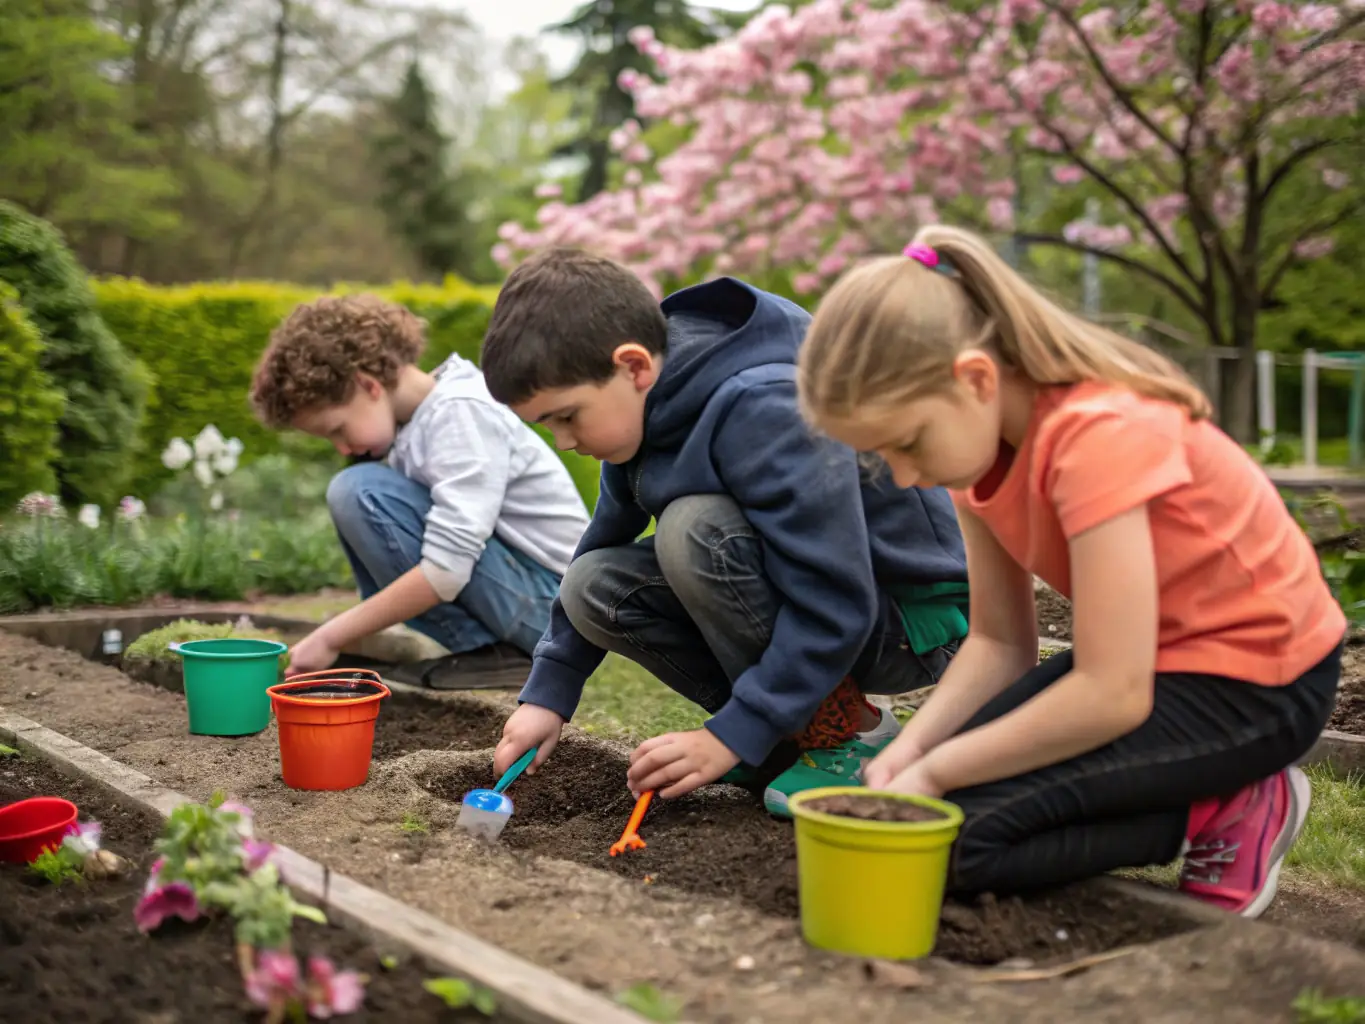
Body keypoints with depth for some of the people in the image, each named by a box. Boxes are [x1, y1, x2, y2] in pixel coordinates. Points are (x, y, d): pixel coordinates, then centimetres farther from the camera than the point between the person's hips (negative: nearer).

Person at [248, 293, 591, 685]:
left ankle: (483, 649, -11)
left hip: (548, 600, -9)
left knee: (359, 492, -20)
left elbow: (445, 572, -27)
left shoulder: (462, 412, -19)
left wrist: (331, 638, -20)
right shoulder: (418, 416, 8)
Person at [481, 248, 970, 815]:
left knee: (694, 529, -30)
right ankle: (791, 733, 1)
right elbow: (603, 541, 12)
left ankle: (850, 736, -13)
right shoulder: (648, 407, -2)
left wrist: (731, 736, -27)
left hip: (914, 617, -8)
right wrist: (547, 693, 8)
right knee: (594, 585, -8)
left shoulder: (765, 407, -30)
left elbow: (834, 606, -31)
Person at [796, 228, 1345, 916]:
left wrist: (934, 770, -23)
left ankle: (1227, 813, -2)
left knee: (963, 833, -21)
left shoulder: (1098, 432, -29)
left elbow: (1112, 694, -31)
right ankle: (1202, 790, 8)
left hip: (1257, 679, -9)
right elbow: (998, 642, -1)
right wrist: (911, 747, -18)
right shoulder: (976, 435, -2)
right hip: (1150, 658, 9)